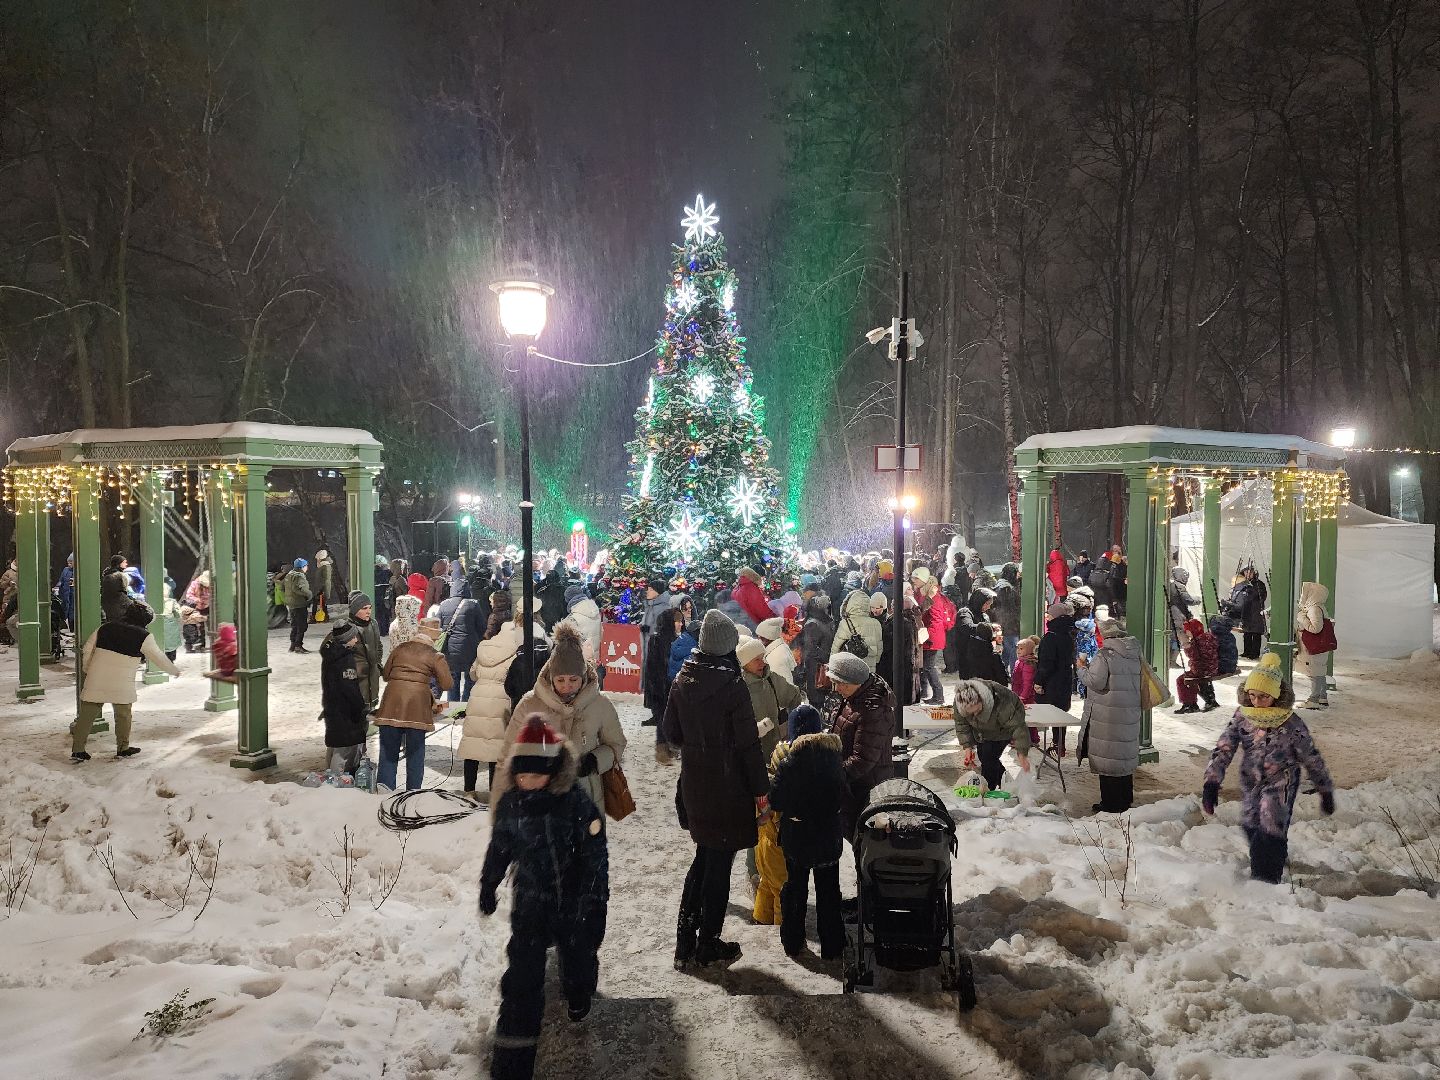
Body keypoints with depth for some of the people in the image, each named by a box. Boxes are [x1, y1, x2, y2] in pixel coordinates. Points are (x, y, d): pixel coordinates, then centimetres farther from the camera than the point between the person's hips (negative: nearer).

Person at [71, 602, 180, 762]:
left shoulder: (105, 627, 9)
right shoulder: (144, 637, -4)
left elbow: (87, 650, 14)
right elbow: (159, 658, 4)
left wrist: (87, 669, 27)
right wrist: (174, 671, 20)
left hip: (95, 680, 4)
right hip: (121, 685, -4)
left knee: (87, 714, 9)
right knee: (123, 714, 13)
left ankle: (77, 750, 10)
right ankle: (123, 748, 22)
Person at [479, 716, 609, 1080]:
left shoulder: (576, 804, -20)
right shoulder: (511, 803, -8)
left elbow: (595, 855, -15)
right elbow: (499, 847, 9)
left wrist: (593, 900, -16)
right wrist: (488, 885, 18)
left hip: (574, 902, -1)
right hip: (530, 902, 2)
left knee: (579, 957, 20)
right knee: (522, 975, -5)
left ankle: (579, 995, 57)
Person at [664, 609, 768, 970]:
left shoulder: (683, 680, -1)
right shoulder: (732, 685, -19)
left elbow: (670, 731, 7)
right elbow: (748, 744, -16)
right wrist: (761, 790, -9)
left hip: (693, 785, 6)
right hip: (727, 788, -6)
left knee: (704, 856, 20)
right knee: (719, 864, 7)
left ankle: (685, 941, 22)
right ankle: (708, 946, 18)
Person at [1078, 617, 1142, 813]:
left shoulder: (1104, 655, -16)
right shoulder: (1135, 655, 8)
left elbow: (1096, 682, -17)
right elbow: (1138, 682, 16)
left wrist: (1082, 668, -2)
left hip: (1107, 715, -7)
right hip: (1129, 714, 7)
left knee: (1107, 755, 0)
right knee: (1125, 753, 16)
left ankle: (1110, 804, 5)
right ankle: (1125, 800, 27)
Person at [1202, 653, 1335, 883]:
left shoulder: (1291, 725, -18)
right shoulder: (1242, 716, -9)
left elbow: (1312, 759, -6)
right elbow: (1223, 748, -9)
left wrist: (1326, 791, 3)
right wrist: (1212, 781, -20)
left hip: (1281, 782, -5)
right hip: (1250, 782, 5)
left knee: (1271, 832, -17)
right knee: (1250, 827, 17)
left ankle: (1266, 881, -11)